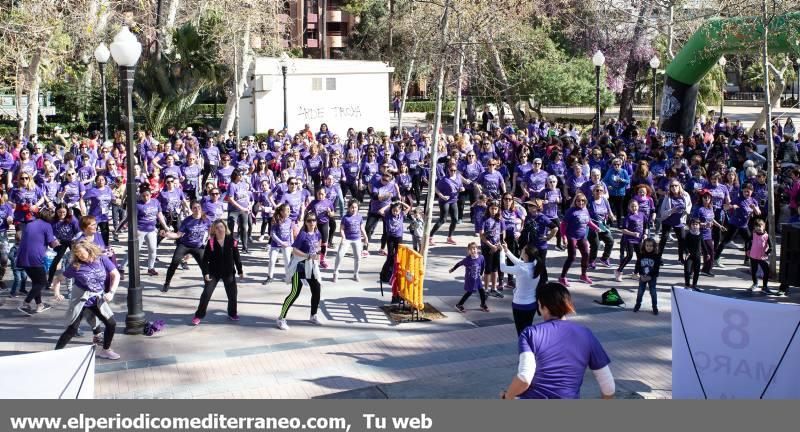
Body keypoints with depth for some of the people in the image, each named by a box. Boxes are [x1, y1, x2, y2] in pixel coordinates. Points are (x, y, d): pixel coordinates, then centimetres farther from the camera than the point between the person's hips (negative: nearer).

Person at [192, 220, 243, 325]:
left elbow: (237, 257, 1)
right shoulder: (211, 243, -12)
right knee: (206, 293, -6)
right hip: (213, 272, -2)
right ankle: (199, 315, 3)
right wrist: (206, 272, -18)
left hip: (228, 272, 2)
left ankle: (232, 313, 29)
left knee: (233, 293, 8)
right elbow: (205, 259, -10)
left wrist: (240, 271, 3)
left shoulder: (231, 241, -7)